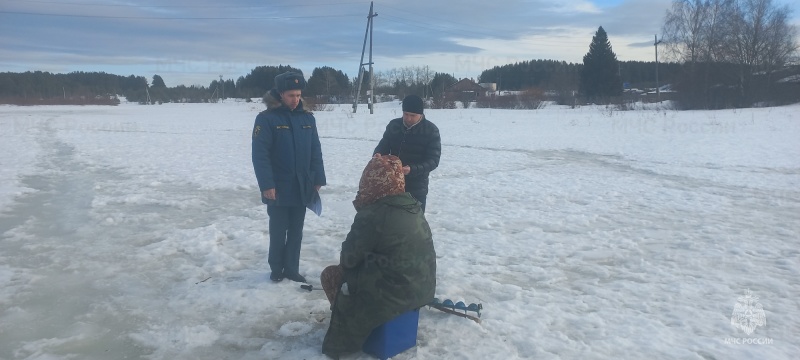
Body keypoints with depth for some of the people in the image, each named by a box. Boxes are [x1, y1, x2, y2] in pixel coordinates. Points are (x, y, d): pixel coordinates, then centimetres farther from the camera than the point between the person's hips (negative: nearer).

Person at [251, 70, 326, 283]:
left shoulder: (307, 118, 5)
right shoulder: (266, 118, -9)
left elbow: (316, 152, 9)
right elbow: (260, 154, -13)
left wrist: (318, 179, 5)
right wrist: (266, 184, -18)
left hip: (302, 187, 4)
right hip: (278, 188, -4)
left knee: (296, 231, 12)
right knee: (278, 230, 8)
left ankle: (292, 269, 25)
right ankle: (277, 269, 24)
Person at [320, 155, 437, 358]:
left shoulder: (372, 215, -21)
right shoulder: (414, 207, 4)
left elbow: (348, 258, -12)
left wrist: (345, 260, 11)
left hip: (391, 294, -8)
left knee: (330, 275, 13)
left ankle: (347, 338, 22)